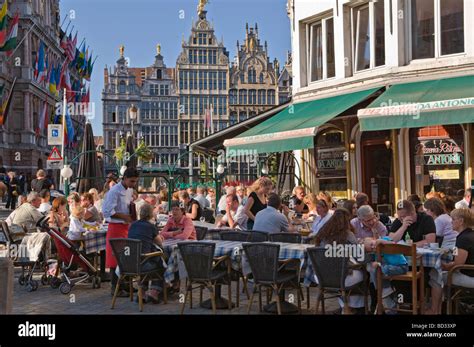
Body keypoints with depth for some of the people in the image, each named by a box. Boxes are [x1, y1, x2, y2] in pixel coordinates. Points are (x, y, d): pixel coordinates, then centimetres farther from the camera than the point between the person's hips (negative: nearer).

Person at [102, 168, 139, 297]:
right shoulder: (114, 191, -15)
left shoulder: (130, 190, 12)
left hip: (126, 226, 8)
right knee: (116, 257, -3)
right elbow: (107, 211, -22)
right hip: (116, 227, -8)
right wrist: (124, 217, -20)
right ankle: (115, 288, 5)